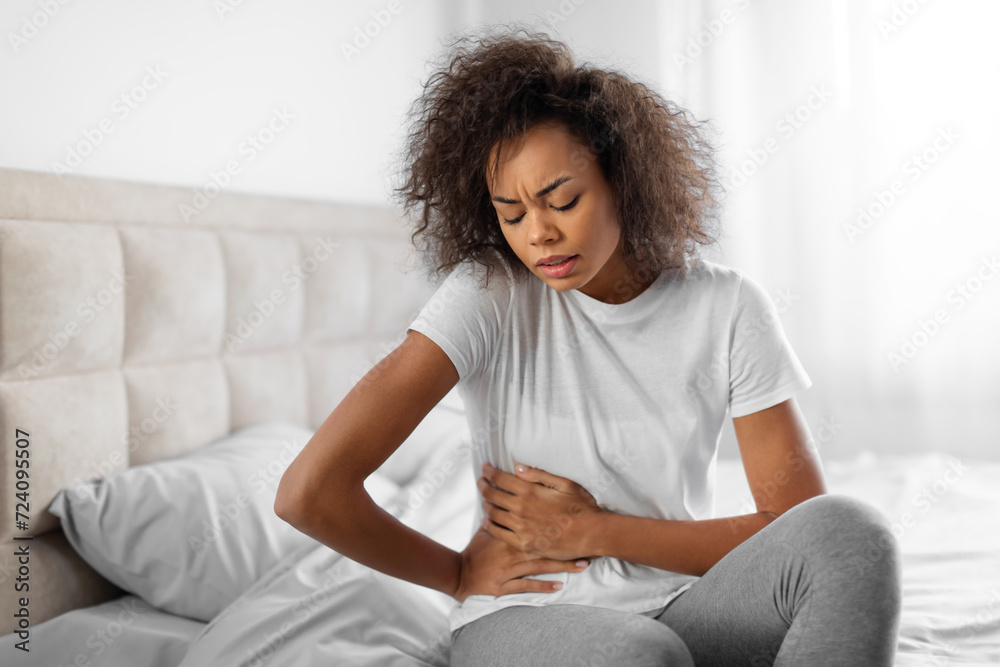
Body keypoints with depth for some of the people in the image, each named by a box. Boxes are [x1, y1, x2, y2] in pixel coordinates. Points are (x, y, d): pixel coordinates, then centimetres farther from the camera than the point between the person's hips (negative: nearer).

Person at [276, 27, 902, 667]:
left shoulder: (727, 307, -5)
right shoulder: (489, 296, -11)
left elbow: (806, 526, -8)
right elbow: (310, 491, -18)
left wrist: (592, 530, -12)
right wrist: (461, 575, -5)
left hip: (682, 608, 4)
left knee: (850, 528, -26)